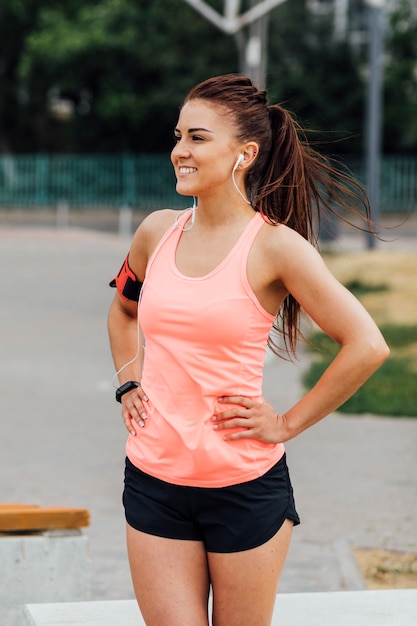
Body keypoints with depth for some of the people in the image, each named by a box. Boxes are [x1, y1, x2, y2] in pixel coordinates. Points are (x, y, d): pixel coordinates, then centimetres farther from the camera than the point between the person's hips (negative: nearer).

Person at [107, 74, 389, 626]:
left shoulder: (275, 246, -11)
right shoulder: (158, 232, 4)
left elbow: (367, 346, -13)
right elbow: (123, 309, 27)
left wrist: (289, 423, -9)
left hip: (245, 485, -4)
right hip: (153, 478, 4)